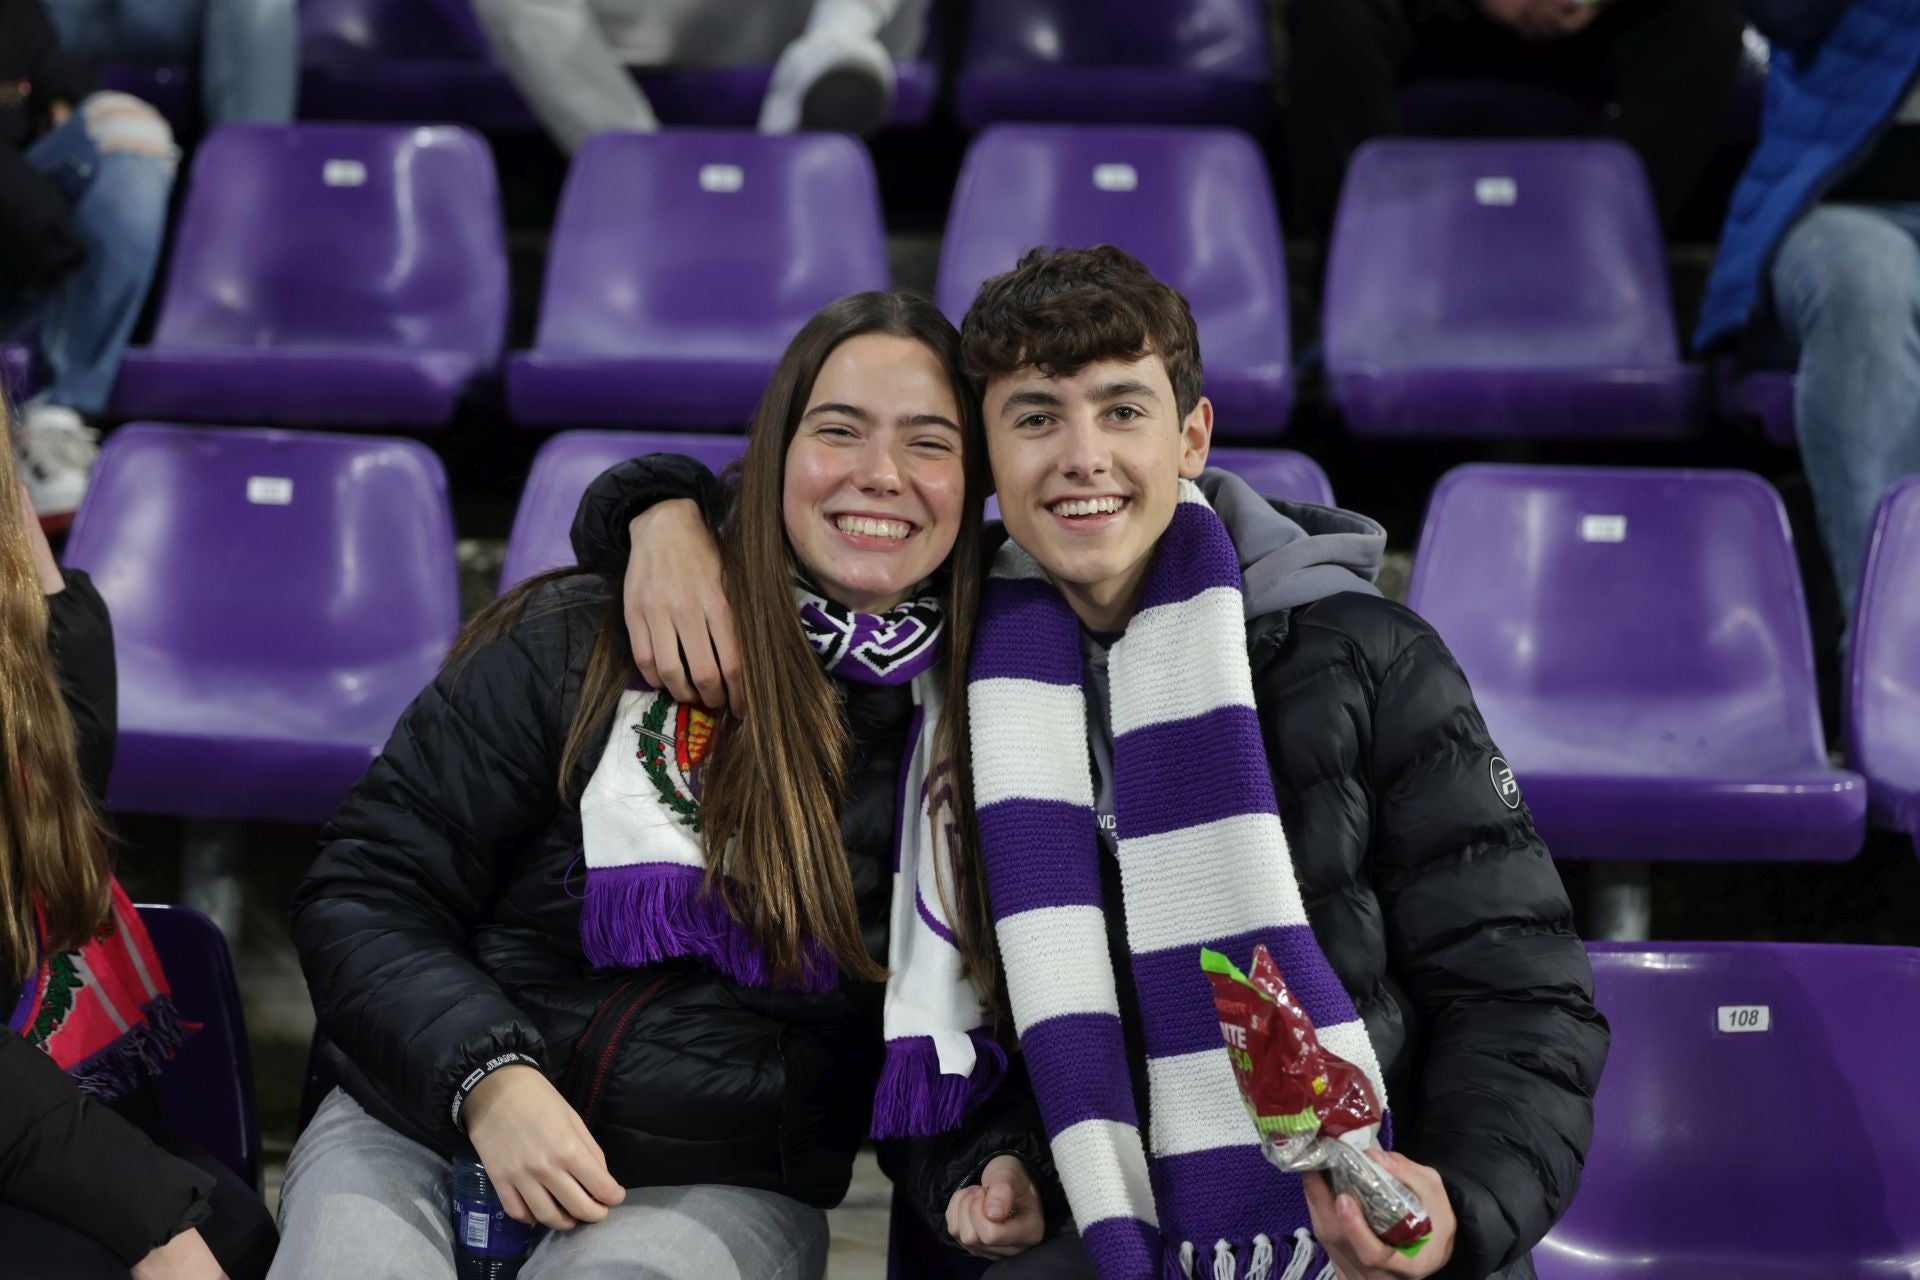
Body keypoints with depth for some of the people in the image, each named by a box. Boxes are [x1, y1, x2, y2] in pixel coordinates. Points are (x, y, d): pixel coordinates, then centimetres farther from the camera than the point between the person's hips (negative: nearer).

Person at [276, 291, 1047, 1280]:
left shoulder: (984, 717, 2)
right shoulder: (580, 650, -3)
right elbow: (363, 894, 0)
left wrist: (1001, 1159, -7)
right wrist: (490, 1078, -15)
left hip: (717, 1188, 0)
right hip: (424, 1131, 0)